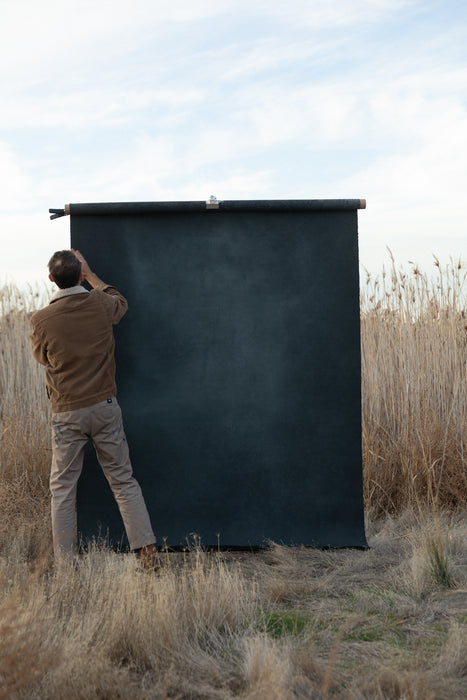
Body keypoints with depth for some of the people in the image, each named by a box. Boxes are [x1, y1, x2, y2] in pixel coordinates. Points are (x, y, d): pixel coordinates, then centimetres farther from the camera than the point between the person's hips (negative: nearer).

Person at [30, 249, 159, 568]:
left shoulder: (42, 319, -10)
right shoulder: (101, 305, -5)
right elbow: (120, 302, 21)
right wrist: (90, 274, 30)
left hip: (67, 413, -2)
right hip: (105, 407, 2)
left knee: (62, 487, 9)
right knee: (123, 480, 10)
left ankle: (65, 560, 11)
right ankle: (148, 551, 9)